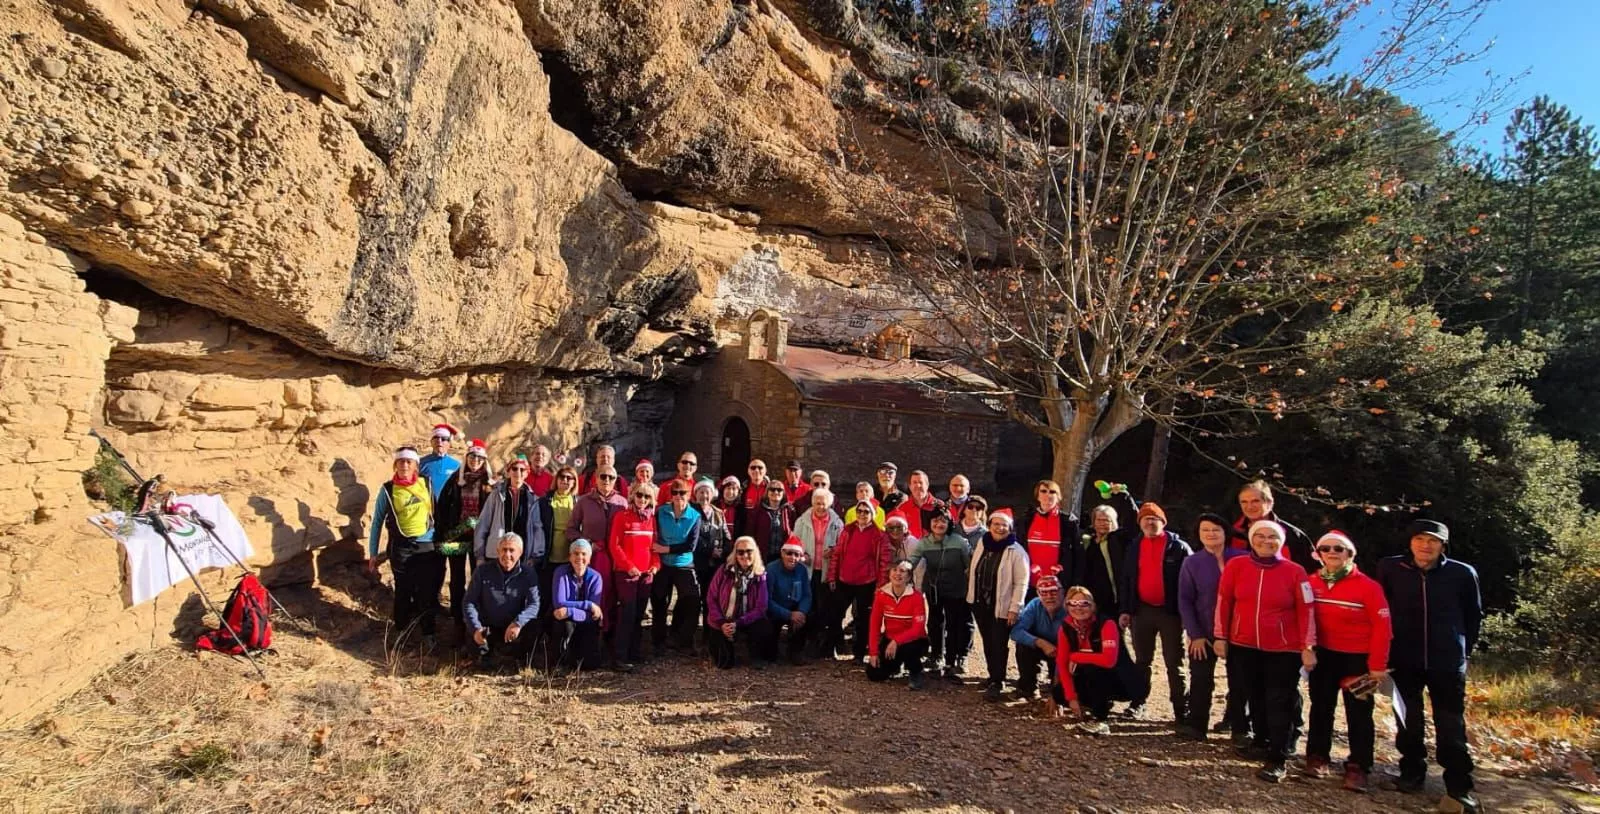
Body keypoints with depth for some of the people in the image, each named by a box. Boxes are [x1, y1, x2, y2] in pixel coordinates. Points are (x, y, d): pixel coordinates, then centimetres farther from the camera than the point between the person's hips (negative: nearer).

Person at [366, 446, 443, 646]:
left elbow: (437, 512, 12)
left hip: (428, 547, 1)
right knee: (404, 592, 8)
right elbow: (377, 523, 2)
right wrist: (372, 554, 2)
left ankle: (428, 634, 16)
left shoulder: (427, 484, 2)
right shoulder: (387, 490, -3)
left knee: (428, 593, 2)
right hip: (402, 549, -1)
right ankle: (402, 632, 26)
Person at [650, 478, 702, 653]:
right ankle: (659, 642, 25)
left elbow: (691, 545, -12)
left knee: (692, 603, -3)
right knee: (659, 604, 9)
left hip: (684, 565, 0)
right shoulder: (660, 512, -5)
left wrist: (666, 549, -16)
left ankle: (684, 641, 13)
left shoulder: (695, 516, -7)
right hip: (662, 564, 0)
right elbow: (654, 538, -5)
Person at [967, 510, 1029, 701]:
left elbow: (1021, 582, -13)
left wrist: (1014, 608, -16)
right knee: (988, 642, 14)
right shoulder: (982, 543, 6)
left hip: (1001, 607, -5)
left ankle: (997, 682, 8)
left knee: (999, 645, -2)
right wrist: (972, 596, 15)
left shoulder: (1016, 551, -11)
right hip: (980, 603, 5)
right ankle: (993, 676, 28)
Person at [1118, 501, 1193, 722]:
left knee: (1174, 663, 3)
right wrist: (1125, 610, 6)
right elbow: (1126, 580, 11)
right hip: (1142, 610, 4)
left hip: (1170, 612, -4)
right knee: (1142, 660, 13)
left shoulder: (1179, 547, -5)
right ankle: (1138, 702, 22)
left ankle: (1180, 710, 9)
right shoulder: (1134, 548, 8)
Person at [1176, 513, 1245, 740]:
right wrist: (1195, 634, -10)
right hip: (1203, 633, 0)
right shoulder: (1192, 563, -1)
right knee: (1201, 679, -1)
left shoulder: (1242, 559, -3)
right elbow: (1185, 601, -2)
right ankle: (1195, 724, 5)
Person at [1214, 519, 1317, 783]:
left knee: (1280, 703, 1)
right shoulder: (1236, 566, -4)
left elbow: (1305, 611, -4)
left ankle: (1277, 760, 5)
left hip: (1283, 650, -2)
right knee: (1254, 697, 16)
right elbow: (1224, 602, 1)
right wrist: (1220, 636, 1)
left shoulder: (1294, 571, -7)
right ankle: (1262, 740, 35)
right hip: (1243, 646, 2)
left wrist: (1307, 647, -6)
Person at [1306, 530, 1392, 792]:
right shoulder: (1312, 583, -4)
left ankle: (1358, 767, 15)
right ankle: (1317, 756, 25)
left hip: (1357, 658, -3)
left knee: (1358, 713, 5)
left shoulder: (1368, 586, -14)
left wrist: (1377, 666, -14)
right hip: (1323, 655, 3)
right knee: (1321, 706, 13)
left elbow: (1382, 627, -13)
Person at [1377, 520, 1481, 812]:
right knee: (1408, 721, 11)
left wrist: (1463, 650, 9)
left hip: (1447, 662, -1)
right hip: (1404, 660, 1)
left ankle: (1459, 787, 13)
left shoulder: (1462, 574, -4)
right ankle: (1412, 773, 26)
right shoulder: (1390, 568, -5)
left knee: (1451, 725, 3)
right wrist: (1385, 650, 8)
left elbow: (1474, 616, 9)